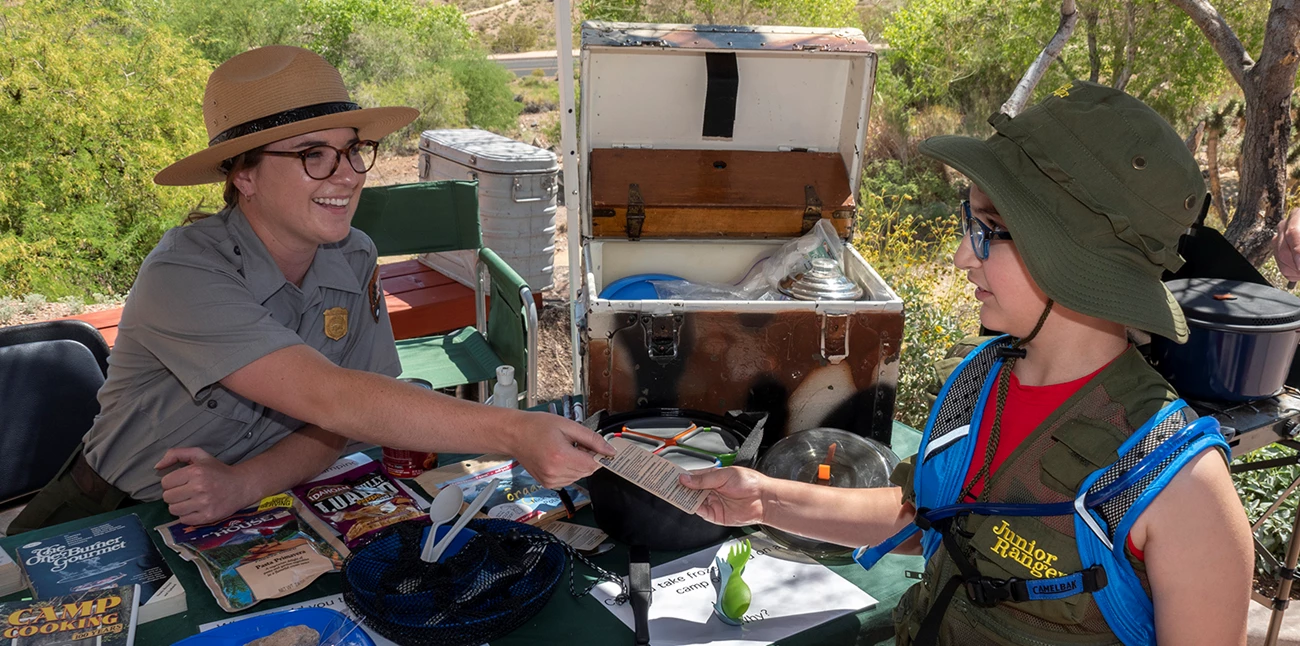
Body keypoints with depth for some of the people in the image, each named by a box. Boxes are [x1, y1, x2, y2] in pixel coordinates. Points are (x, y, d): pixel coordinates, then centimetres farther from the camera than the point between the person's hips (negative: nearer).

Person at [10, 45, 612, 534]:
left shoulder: (354, 260, -9)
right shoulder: (183, 276, -27)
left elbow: (333, 425, -8)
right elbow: (327, 398, -39)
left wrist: (246, 482, -28)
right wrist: (512, 433, -47)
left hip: (254, 513, 3)